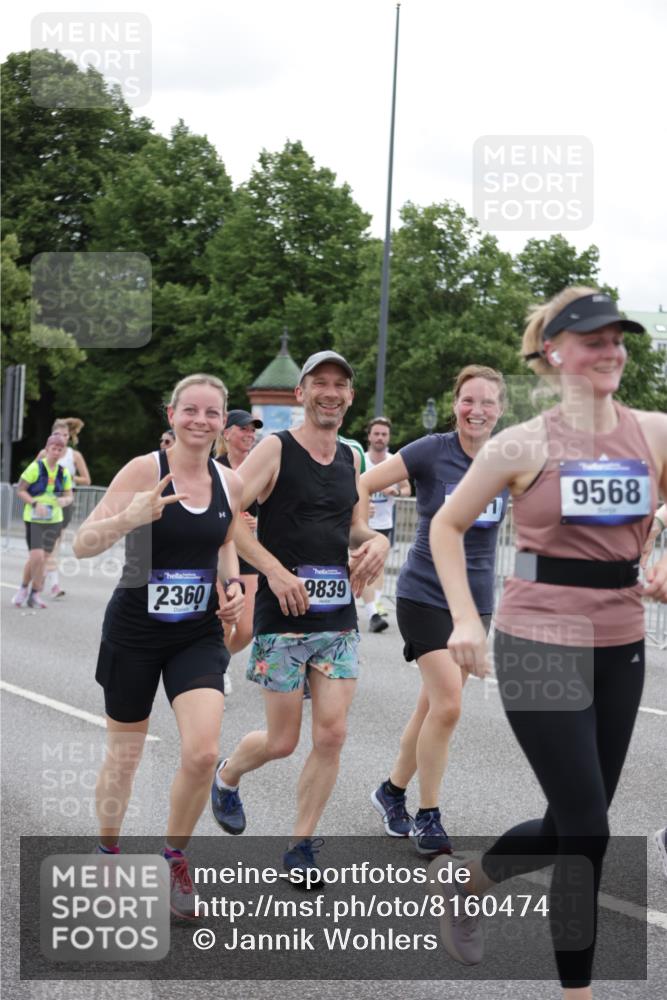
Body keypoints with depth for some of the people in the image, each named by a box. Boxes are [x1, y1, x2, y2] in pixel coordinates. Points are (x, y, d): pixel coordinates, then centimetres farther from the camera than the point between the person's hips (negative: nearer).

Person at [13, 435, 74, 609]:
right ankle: (24, 587, 11)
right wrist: (35, 504, -21)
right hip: (34, 519, -4)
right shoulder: (36, 467, -9)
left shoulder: (64, 472, 4)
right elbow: (20, 490, -7)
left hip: (54, 520, 4)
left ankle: (35, 595, 16)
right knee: (36, 556, -14)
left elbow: (69, 495, 10)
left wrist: (65, 501, -14)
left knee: (44, 557, 5)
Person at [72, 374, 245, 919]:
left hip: (199, 634, 3)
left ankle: (175, 855, 13)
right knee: (124, 754, 12)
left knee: (203, 753, -13)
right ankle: (107, 851, 39)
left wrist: (233, 584, 2)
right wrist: (129, 517, -36)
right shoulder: (145, 470, -13)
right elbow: (82, 545, -18)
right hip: (135, 629, -3)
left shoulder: (230, 483, 1)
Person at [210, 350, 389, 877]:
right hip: (283, 616, -5)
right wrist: (274, 569, -21)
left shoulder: (349, 458, 12)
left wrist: (376, 539, 1)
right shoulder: (276, 449, -6)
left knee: (332, 735, -2)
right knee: (282, 740, 3)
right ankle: (227, 777, 36)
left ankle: (301, 847, 13)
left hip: (339, 618, 5)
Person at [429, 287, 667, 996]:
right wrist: (465, 619, -5)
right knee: (587, 828, -5)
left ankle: (466, 883, 41)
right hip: (539, 645, -5)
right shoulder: (524, 446, -7)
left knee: (571, 825, 13)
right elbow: (447, 525, 4)